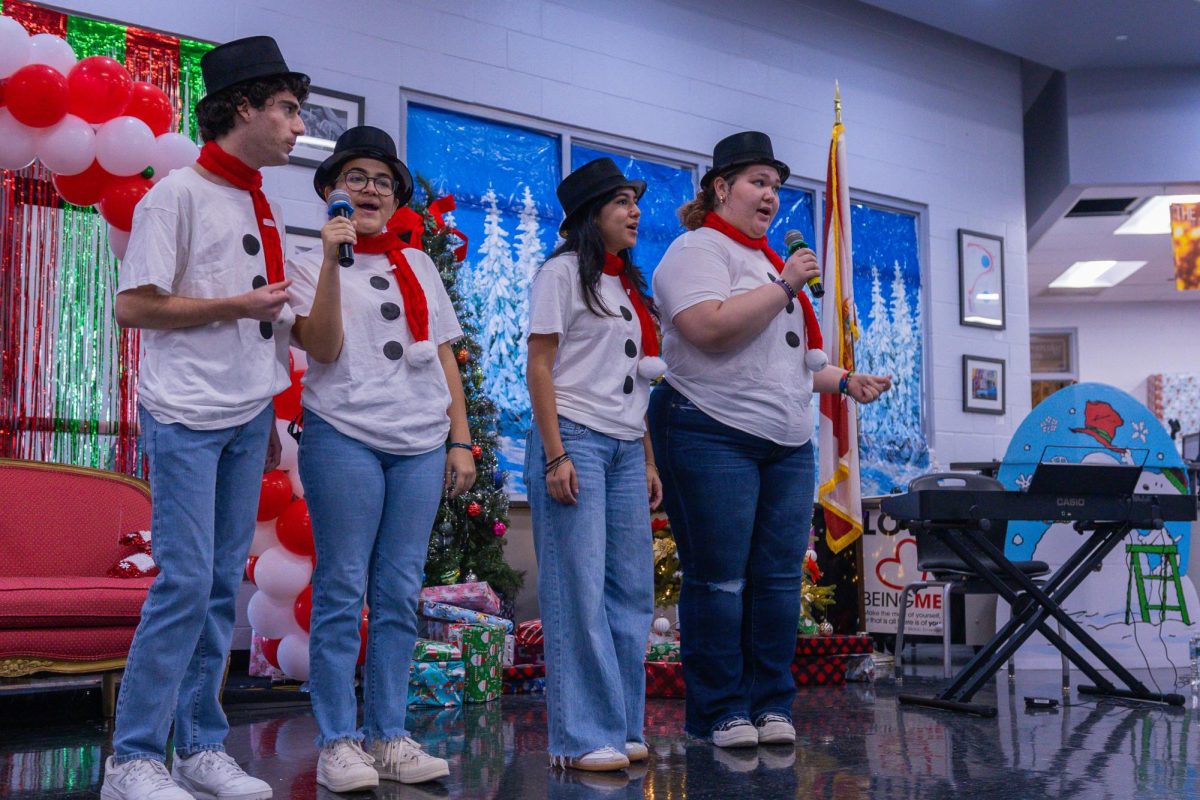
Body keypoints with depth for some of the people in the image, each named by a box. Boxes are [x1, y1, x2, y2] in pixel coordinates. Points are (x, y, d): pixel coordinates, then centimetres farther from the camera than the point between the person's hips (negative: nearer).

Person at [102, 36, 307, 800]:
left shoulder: (263, 207, 16)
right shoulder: (180, 194, -7)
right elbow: (132, 307, -11)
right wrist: (239, 306, -14)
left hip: (248, 415, 7)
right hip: (187, 415, -7)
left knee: (224, 587, 8)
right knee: (185, 584, -9)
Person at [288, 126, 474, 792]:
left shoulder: (419, 264, 18)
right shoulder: (313, 262, 6)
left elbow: (445, 356, 17)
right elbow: (322, 347, -9)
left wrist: (462, 439, 10)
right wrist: (331, 261, -16)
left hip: (421, 445, 4)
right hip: (345, 437, -4)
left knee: (400, 593, 5)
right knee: (343, 590, -3)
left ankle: (388, 737, 12)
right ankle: (338, 742, 3)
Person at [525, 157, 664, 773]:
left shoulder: (629, 285, 20)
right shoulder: (563, 272, -1)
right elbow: (539, 367, -8)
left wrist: (649, 462, 14)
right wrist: (555, 456, -16)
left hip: (626, 448, 7)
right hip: (575, 439, -7)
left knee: (631, 590, 5)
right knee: (580, 591, -8)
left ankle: (622, 728, 12)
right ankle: (581, 738, -4)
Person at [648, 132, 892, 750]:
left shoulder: (772, 261, 24)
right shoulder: (699, 249, -2)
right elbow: (710, 328, -21)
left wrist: (846, 381, 16)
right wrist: (784, 287, -12)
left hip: (788, 443, 8)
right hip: (713, 436, -8)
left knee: (779, 577, 5)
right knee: (719, 578, -5)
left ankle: (771, 703, 13)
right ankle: (720, 711, 3)